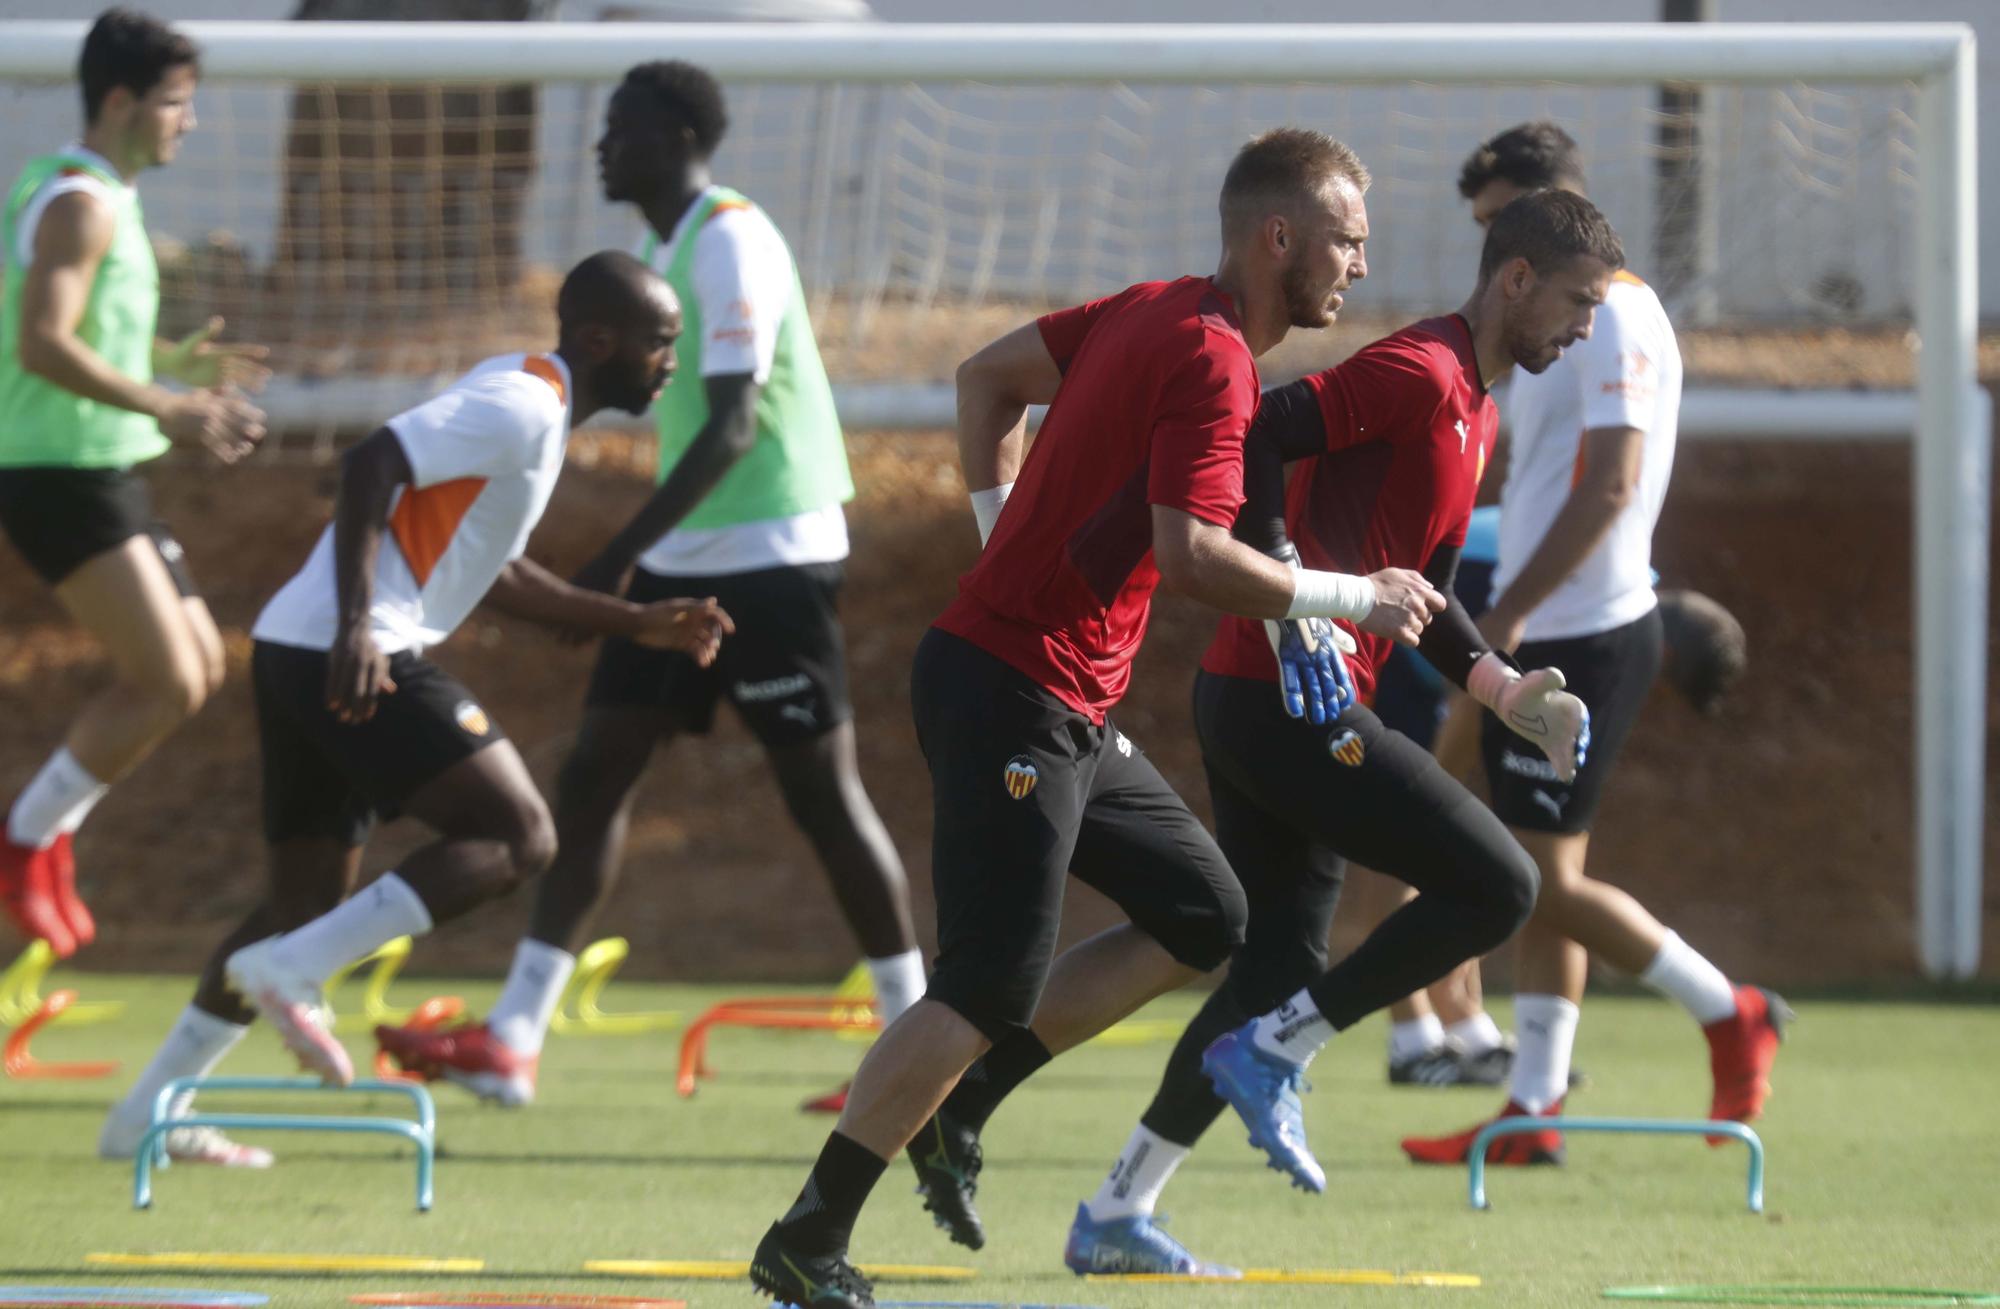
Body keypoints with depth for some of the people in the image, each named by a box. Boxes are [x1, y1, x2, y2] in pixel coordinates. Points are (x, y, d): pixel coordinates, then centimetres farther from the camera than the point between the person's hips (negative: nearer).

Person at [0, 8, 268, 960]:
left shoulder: (94, 198, 16)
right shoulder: (82, 203, -15)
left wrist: (176, 361, 19)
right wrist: (166, 409, -25)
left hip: (99, 478, 10)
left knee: (199, 666, 12)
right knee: (169, 684, -12)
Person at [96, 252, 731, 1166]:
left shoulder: (526, 407, 22)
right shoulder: (521, 407, -10)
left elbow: (495, 576, 31)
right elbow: (372, 466, -22)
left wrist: (640, 625, 29)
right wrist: (356, 623, -31)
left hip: (297, 650, 10)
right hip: (354, 660, -10)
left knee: (311, 897, 16)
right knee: (517, 837, -11)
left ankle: (148, 1114, 16)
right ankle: (290, 971, -17)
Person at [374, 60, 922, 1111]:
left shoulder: (731, 243, -16)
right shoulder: (666, 248, 12)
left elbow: (733, 425, -23)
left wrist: (622, 553, -25)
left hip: (771, 554, -9)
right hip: (687, 562, 9)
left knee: (823, 792, -4)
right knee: (593, 776, 4)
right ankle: (512, 1041, 3)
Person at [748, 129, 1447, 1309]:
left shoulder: (1156, 313, 11)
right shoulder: (1210, 358, -17)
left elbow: (990, 374, 21)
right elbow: (1194, 555, -26)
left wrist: (1007, 536, 19)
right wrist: (1349, 599, -15)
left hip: (1071, 715, 10)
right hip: (1011, 697, -10)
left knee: (1204, 918, 13)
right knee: (989, 994, -9)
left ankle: (955, 1107, 13)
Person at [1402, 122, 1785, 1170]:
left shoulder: (1614, 317, -14)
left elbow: (1609, 485, -22)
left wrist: (1509, 612, -23)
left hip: (1585, 639, -10)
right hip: (1543, 642, 10)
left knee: (1546, 880, -9)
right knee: (1539, 885, 8)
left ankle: (1731, 1015, 3)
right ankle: (1531, 1111, 8)